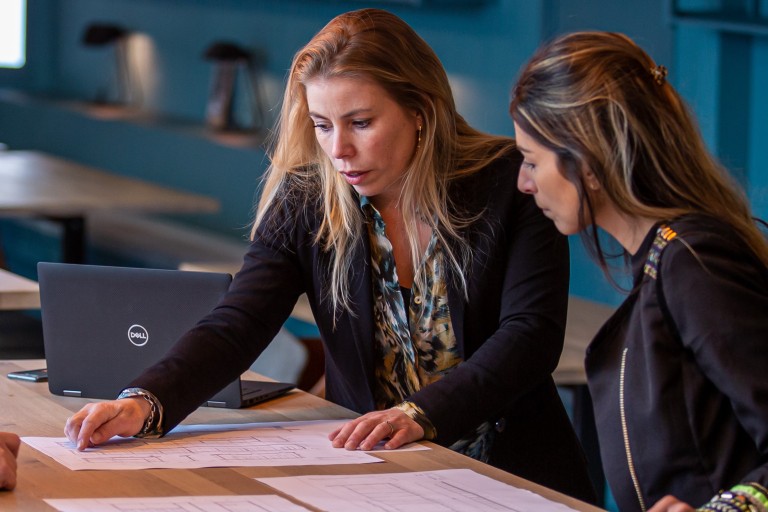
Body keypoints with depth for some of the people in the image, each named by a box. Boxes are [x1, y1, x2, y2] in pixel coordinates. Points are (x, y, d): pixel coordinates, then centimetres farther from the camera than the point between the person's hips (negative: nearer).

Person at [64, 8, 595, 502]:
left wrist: (421, 413, -26)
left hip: (513, 473, -2)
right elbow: (234, 327, -7)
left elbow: (530, 334, -11)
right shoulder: (303, 203, 2)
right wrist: (145, 403, -27)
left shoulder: (511, 183, -5)